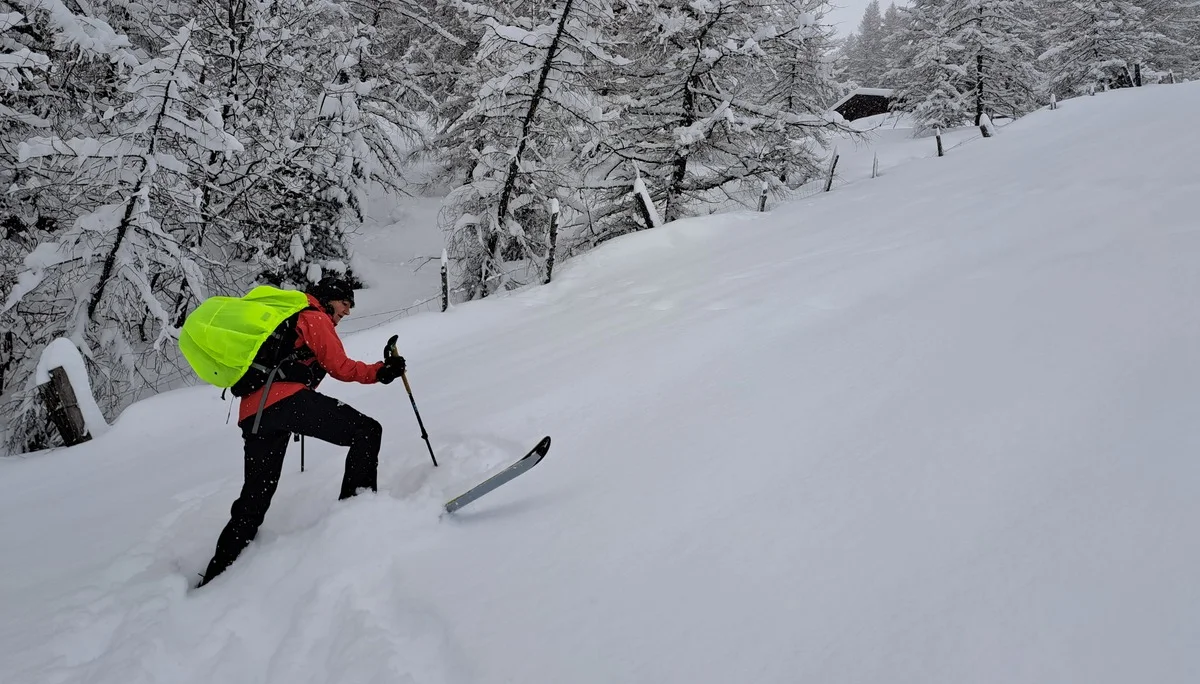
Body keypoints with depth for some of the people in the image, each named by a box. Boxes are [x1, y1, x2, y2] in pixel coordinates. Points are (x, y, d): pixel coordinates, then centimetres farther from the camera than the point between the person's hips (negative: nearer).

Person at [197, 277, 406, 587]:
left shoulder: (284, 317, 37)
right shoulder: (314, 317, 9)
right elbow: (340, 367, 2)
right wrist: (380, 371, 2)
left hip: (253, 413, 9)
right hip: (286, 398, -9)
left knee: (255, 498, 15)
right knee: (367, 431, -7)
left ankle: (216, 575, 16)